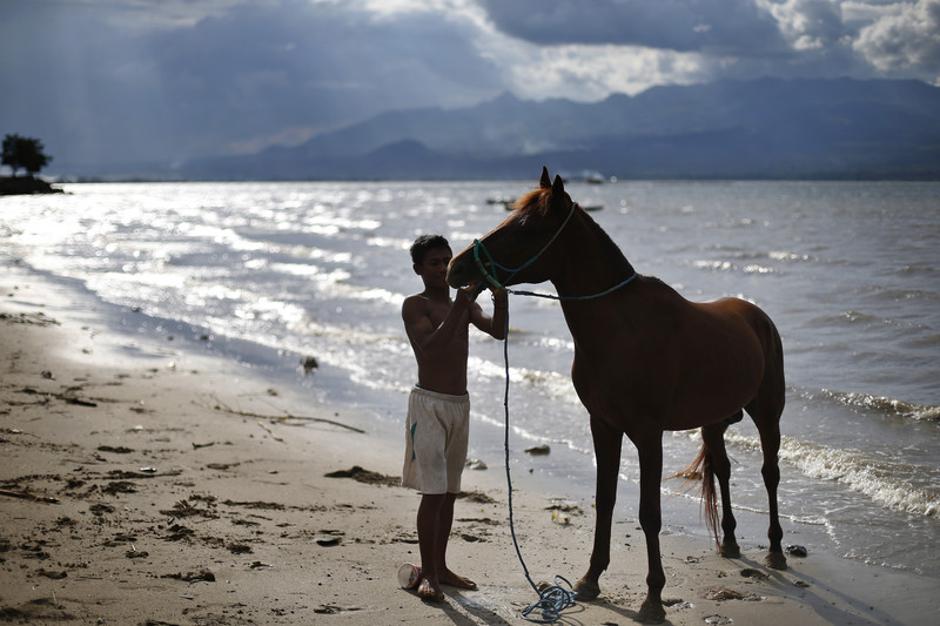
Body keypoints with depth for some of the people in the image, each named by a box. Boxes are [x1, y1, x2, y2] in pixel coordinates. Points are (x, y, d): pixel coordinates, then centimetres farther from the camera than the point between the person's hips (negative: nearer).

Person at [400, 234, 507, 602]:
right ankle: (427, 573, -5)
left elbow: (497, 331, -5)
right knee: (433, 492, -10)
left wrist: (500, 296, -23)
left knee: (449, 492, 12)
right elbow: (432, 346, -25)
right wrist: (462, 302, -32)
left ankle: (440, 567, 21)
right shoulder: (415, 306, -8)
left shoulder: (464, 304, 11)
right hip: (429, 403, -7)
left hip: (460, 405, 7)